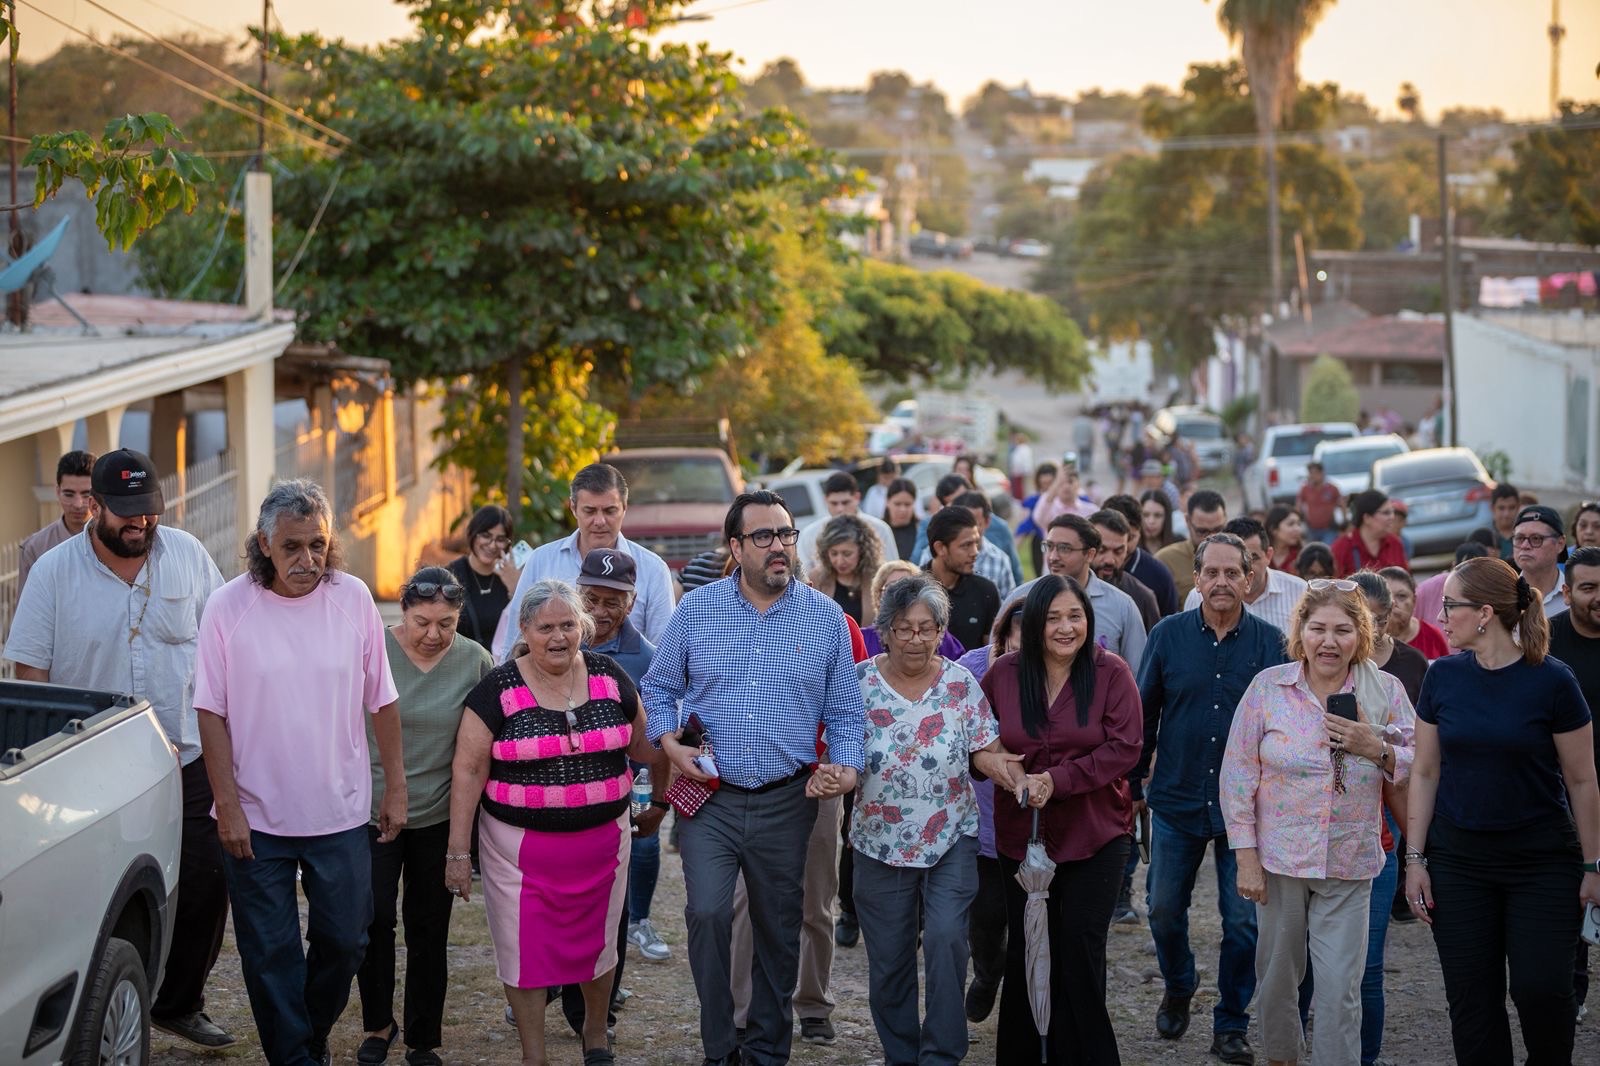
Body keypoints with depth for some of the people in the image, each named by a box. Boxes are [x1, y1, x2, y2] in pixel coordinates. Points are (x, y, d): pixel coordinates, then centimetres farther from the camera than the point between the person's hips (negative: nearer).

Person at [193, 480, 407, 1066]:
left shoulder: (353, 599, -2)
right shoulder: (228, 608, -9)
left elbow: (381, 702, 6)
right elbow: (212, 714, -6)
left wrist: (396, 788, 6)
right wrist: (227, 808, -9)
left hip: (342, 814, 2)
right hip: (256, 819, -2)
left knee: (345, 940, 11)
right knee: (270, 952, 5)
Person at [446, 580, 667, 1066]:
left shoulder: (611, 677, 0)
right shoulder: (497, 689, -9)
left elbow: (641, 743, 13)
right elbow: (468, 771, -8)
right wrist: (458, 852, -10)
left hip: (601, 840, 3)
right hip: (520, 844, -2)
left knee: (597, 942, 16)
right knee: (526, 951, 5)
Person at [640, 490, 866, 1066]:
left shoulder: (826, 617, 1)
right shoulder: (696, 608, 0)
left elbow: (845, 710, 5)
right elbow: (659, 687, 10)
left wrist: (846, 767, -12)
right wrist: (669, 742, -7)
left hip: (787, 801, 1)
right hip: (711, 796, -1)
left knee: (778, 930, 9)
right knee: (707, 913, -16)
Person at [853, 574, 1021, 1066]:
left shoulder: (960, 684, -2)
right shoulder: (861, 683, -4)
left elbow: (984, 751, 1)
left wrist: (1005, 771, -20)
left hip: (951, 840, -1)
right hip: (881, 842, 1)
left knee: (946, 939, -16)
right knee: (888, 959, 7)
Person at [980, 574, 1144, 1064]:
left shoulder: (1110, 673, -7)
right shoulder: (1003, 673, 1)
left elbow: (1124, 748, -13)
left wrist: (1058, 779, -21)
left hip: (1095, 836, -3)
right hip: (1022, 835, 3)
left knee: (1079, 956, 0)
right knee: (1023, 952, 10)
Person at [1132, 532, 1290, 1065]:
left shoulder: (1269, 643, -4)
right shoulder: (1168, 635, -1)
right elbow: (1144, 714, 5)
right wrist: (1133, 783, 4)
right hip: (1177, 801, 1)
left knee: (1243, 921, 2)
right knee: (1165, 911, 10)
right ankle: (1178, 990, 38)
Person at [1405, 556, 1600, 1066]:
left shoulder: (1551, 680, -10)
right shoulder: (1443, 676, 1)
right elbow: (1425, 772, 6)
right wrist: (1415, 858, 3)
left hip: (1542, 861, -3)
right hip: (1458, 861, 3)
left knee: (1540, 989, -10)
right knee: (1472, 999, 4)